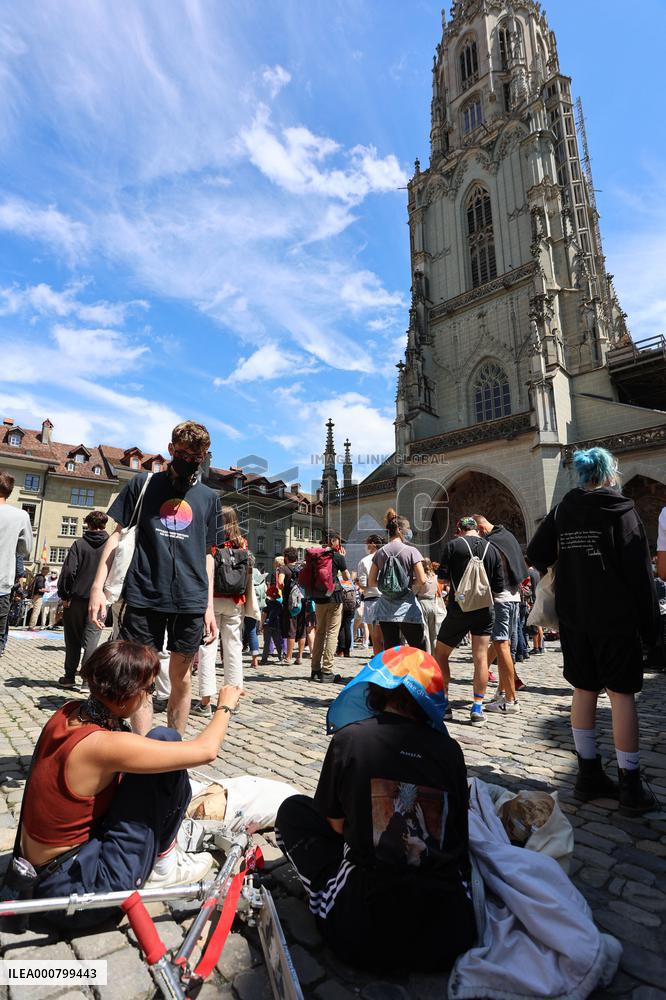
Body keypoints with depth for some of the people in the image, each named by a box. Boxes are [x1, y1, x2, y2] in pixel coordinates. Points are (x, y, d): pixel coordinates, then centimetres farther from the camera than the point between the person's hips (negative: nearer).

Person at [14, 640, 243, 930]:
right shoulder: (104, 744, -29)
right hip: (73, 888, -8)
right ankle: (163, 864, 3)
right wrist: (225, 706, -6)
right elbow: (206, 750, -22)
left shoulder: (68, 713, -6)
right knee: (164, 738, -14)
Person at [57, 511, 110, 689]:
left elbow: (68, 571, -9)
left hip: (77, 598, 0)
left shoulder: (79, 544, -4)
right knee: (91, 639, 3)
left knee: (73, 639, 12)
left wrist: (64, 595, -1)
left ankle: (70, 677, 19)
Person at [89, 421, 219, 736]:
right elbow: (119, 535, 6)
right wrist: (98, 586, -4)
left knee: (181, 678, 9)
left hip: (190, 600, 2)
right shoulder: (143, 484, 7)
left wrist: (210, 605, 8)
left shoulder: (209, 497, 11)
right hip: (142, 595, -1)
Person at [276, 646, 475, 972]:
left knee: (293, 810, 14)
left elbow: (337, 824, 6)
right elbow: (456, 835, 11)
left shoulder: (350, 737, -10)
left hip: (364, 936, -3)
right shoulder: (450, 749, -3)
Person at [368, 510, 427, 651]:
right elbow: (422, 580, -11)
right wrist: (410, 583, 8)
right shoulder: (411, 551, -7)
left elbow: (371, 582, 7)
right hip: (406, 608, -4)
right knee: (419, 651, 4)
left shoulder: (380, 552, 6)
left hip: (385, 609, 4)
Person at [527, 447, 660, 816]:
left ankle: (589, 775, 20)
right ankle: (631, 787, 8)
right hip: (616, 618, -4)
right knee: (622, 693, 2)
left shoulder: (562, 511, 5)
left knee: (584, 690, 11)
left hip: (574, 617, 4)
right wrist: (649, 623, -4)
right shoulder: (621, 510, -7)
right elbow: (640, 571, -9)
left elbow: (535, 555, 2)